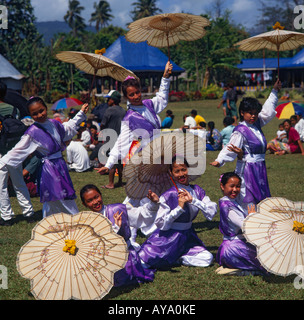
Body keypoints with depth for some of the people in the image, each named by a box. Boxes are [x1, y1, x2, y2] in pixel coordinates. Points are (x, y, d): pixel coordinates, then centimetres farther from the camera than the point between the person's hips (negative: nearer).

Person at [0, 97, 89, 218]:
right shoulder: (32, 133, -12)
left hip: (60, 166, 7)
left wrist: (81, 113, 33)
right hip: (48, 170, -7)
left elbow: (69, 128, 28)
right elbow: (17, 151, -10)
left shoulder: (54, 123, 7)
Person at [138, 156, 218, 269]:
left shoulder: (197, 190, -2)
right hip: (168, 237, -4)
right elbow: (161, 224, -17)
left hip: (188, 236, 5)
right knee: (143, 263, -16)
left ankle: (176, 259, 2)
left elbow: (212, 212, -12)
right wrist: (179, 208, -25)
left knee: (207, 258, -16)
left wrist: (193, 200, -22)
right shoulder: (168, 196, -16)